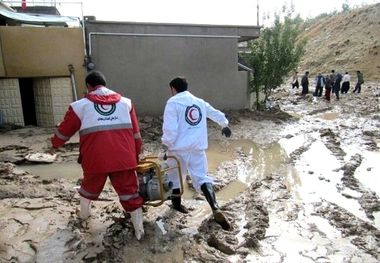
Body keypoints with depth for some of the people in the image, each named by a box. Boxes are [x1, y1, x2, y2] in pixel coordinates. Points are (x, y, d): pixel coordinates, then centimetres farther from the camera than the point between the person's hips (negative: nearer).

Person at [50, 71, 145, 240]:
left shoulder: (81, 105, 6)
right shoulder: (125, 102, 11)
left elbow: (65, 129, 16)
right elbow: (135, 132, 12)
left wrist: (55, 145, 35)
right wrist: (136, 154, 21)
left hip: (95, 159, 0)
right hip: (123, 158, 0)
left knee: (90, 186, 27)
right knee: (130, 191, 9)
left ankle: (84, 213, 50)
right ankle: (139, 230, 13)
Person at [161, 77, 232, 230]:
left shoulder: (173, 102, -5)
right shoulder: (199, 102, 14)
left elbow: (170, 129, -14)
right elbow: (216, 114, 28)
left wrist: (165, 146, -4)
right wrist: (224, 125, 46)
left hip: (179, 147, -4)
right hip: (197, 147, 4)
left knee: (174, 175, 18)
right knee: (202, 177, 4)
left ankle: (177, 204, 33)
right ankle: (216, 210, -12)